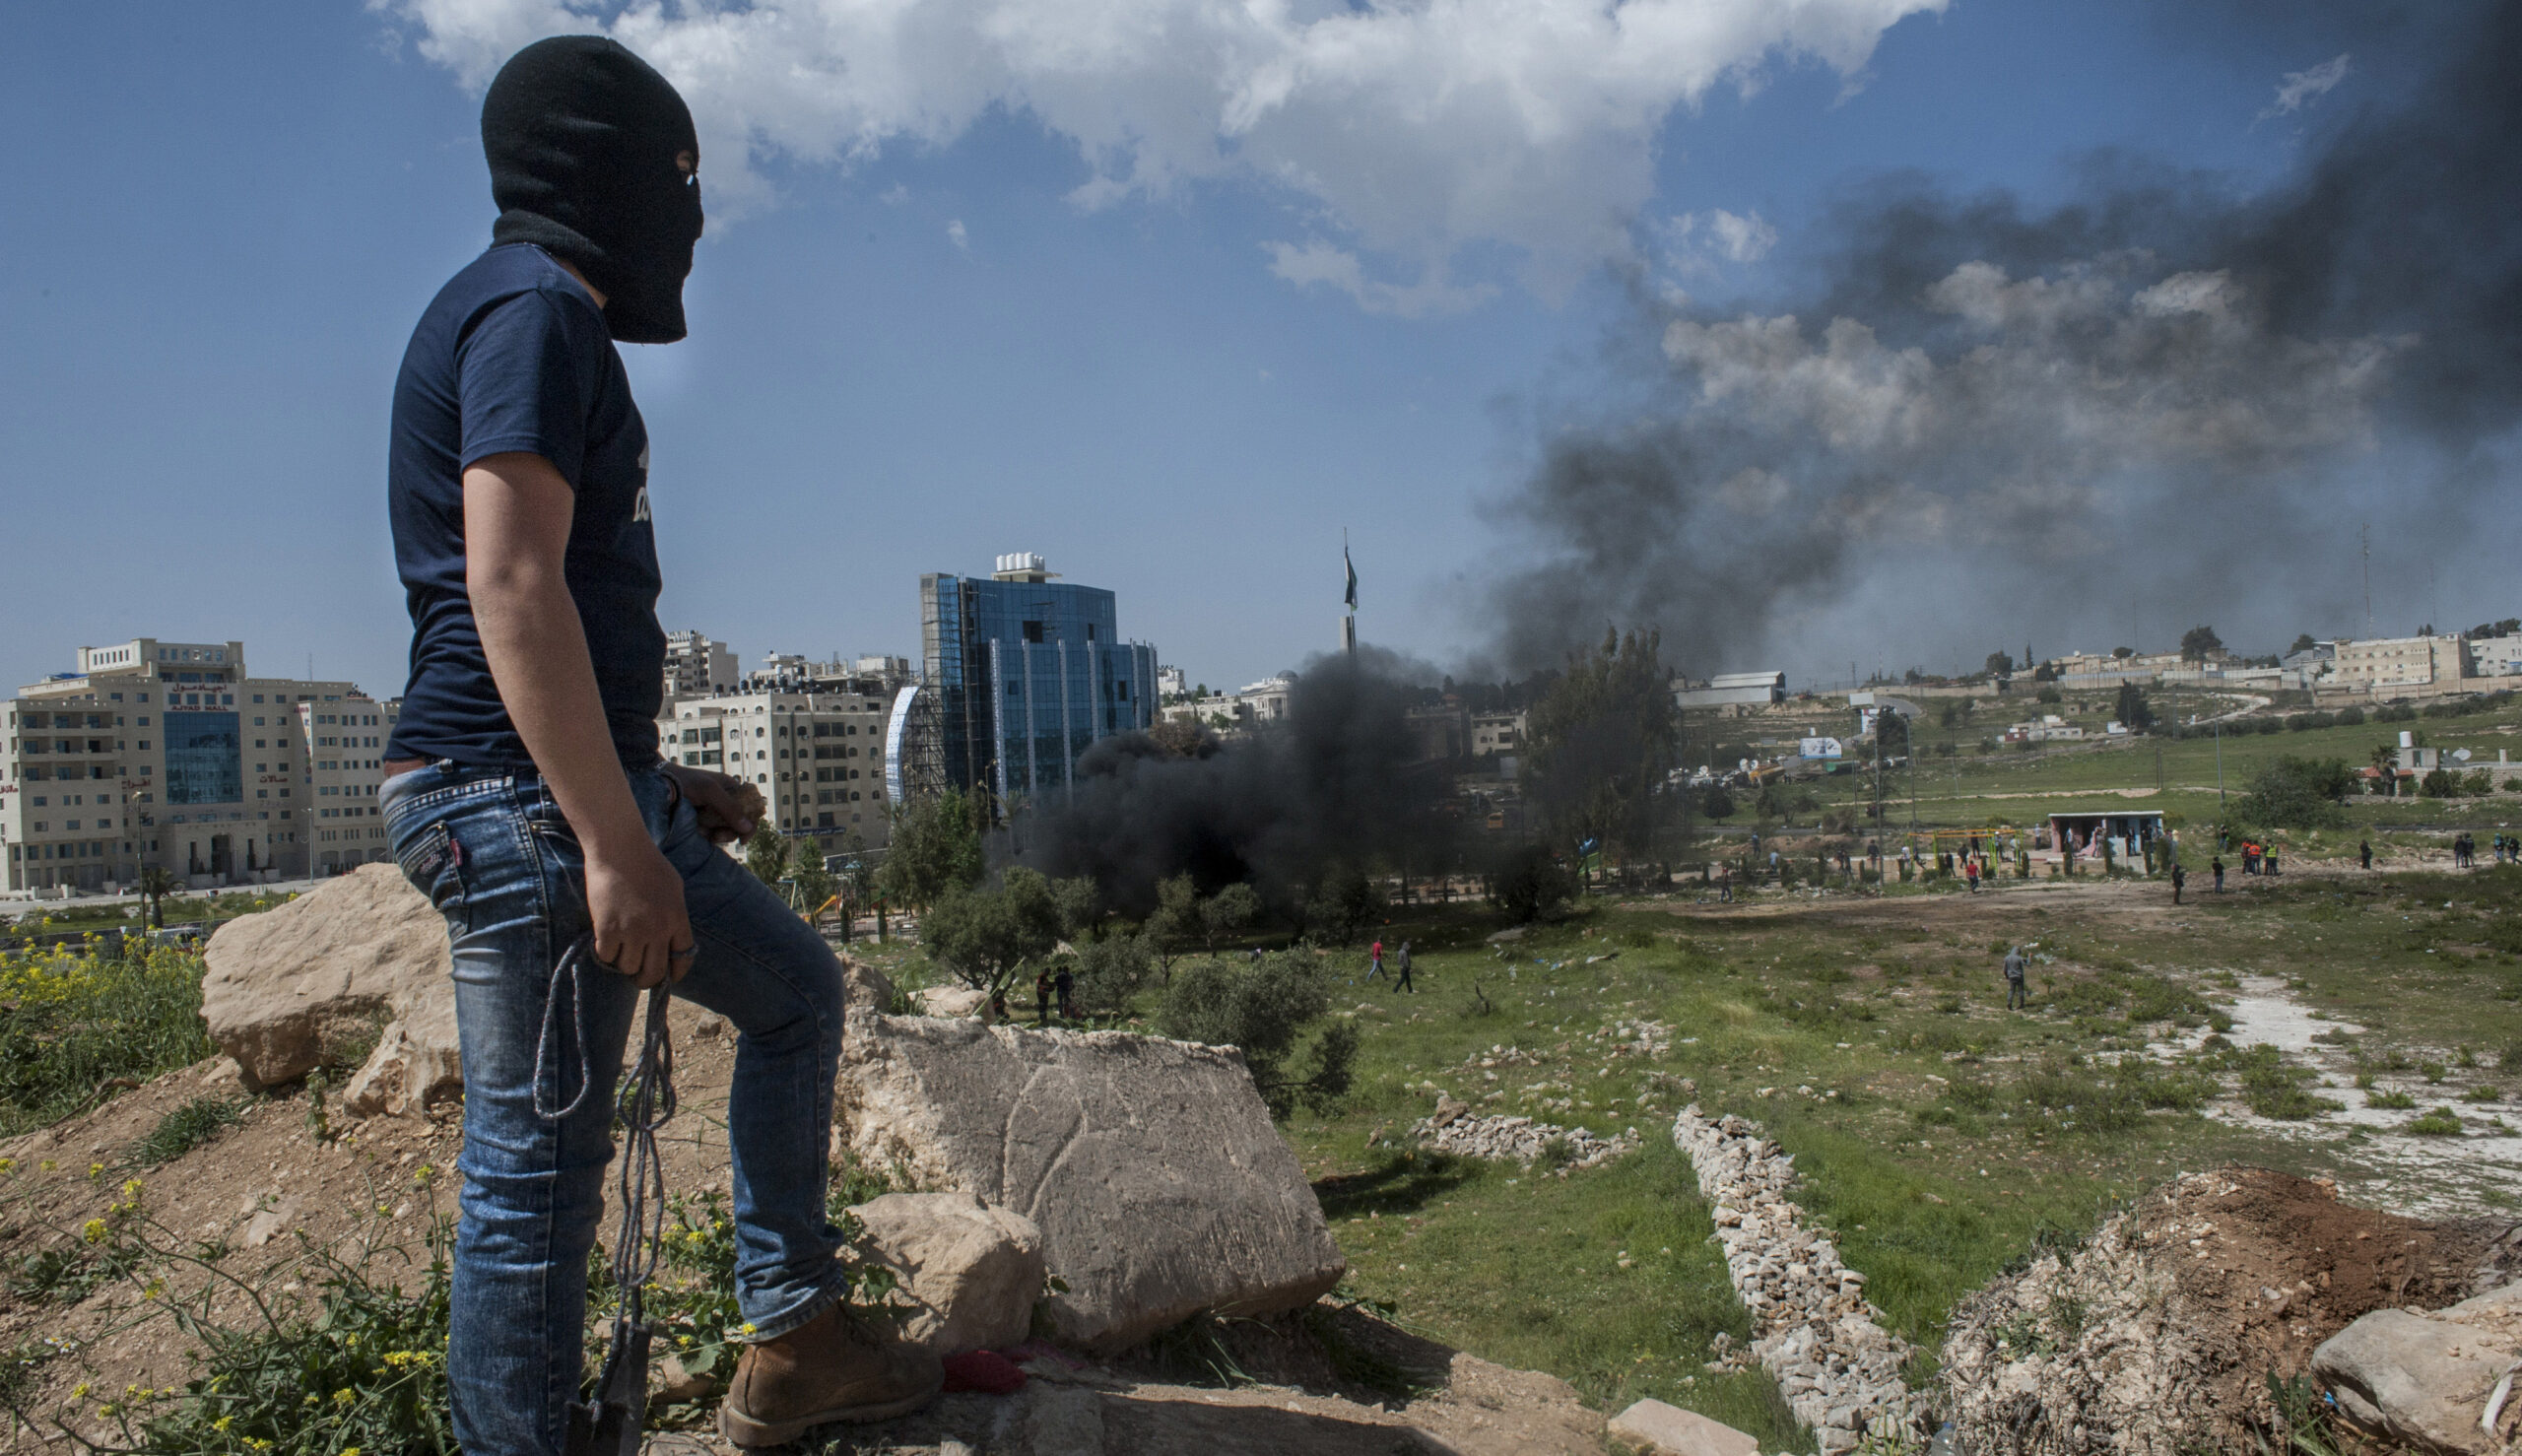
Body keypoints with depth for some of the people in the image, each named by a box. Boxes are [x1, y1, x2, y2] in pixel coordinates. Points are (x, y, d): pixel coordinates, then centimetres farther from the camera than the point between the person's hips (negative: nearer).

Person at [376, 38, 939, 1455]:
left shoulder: (540, 317, 22)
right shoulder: (534, 305, -10)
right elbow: (511, 585, -21)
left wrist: (660, 786, 22)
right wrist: (615, 842, -24)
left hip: (574, 793, 11)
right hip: (520, 801, -11)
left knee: (796, 984, 18)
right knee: (540, 1171, -4)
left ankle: (797, 1342, 24)